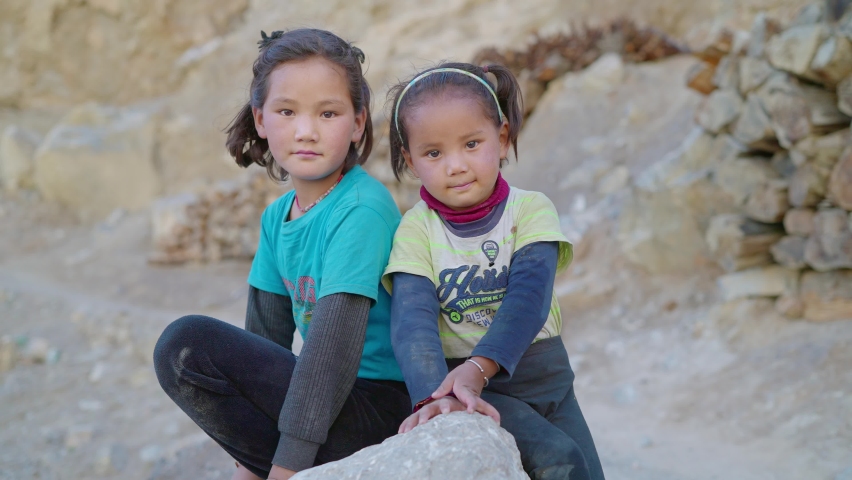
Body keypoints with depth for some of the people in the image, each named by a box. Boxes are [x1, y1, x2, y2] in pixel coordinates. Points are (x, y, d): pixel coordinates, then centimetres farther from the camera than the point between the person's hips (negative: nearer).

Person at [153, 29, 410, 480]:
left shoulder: (362, 209, -17)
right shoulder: (276, 217, 10)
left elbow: (336, 340, -23)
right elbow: (266, 330, 10)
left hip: (377, 406, -9)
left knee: (187, 345, -18)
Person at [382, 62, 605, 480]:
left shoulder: (531, 210, -5)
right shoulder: (417, 230, -7)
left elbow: (529, 297, -22)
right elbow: (413, 320, -21)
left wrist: (477, 368, -40)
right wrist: (434, 396, -41)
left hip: (543, 378, 3)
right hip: (468, 389, -3)